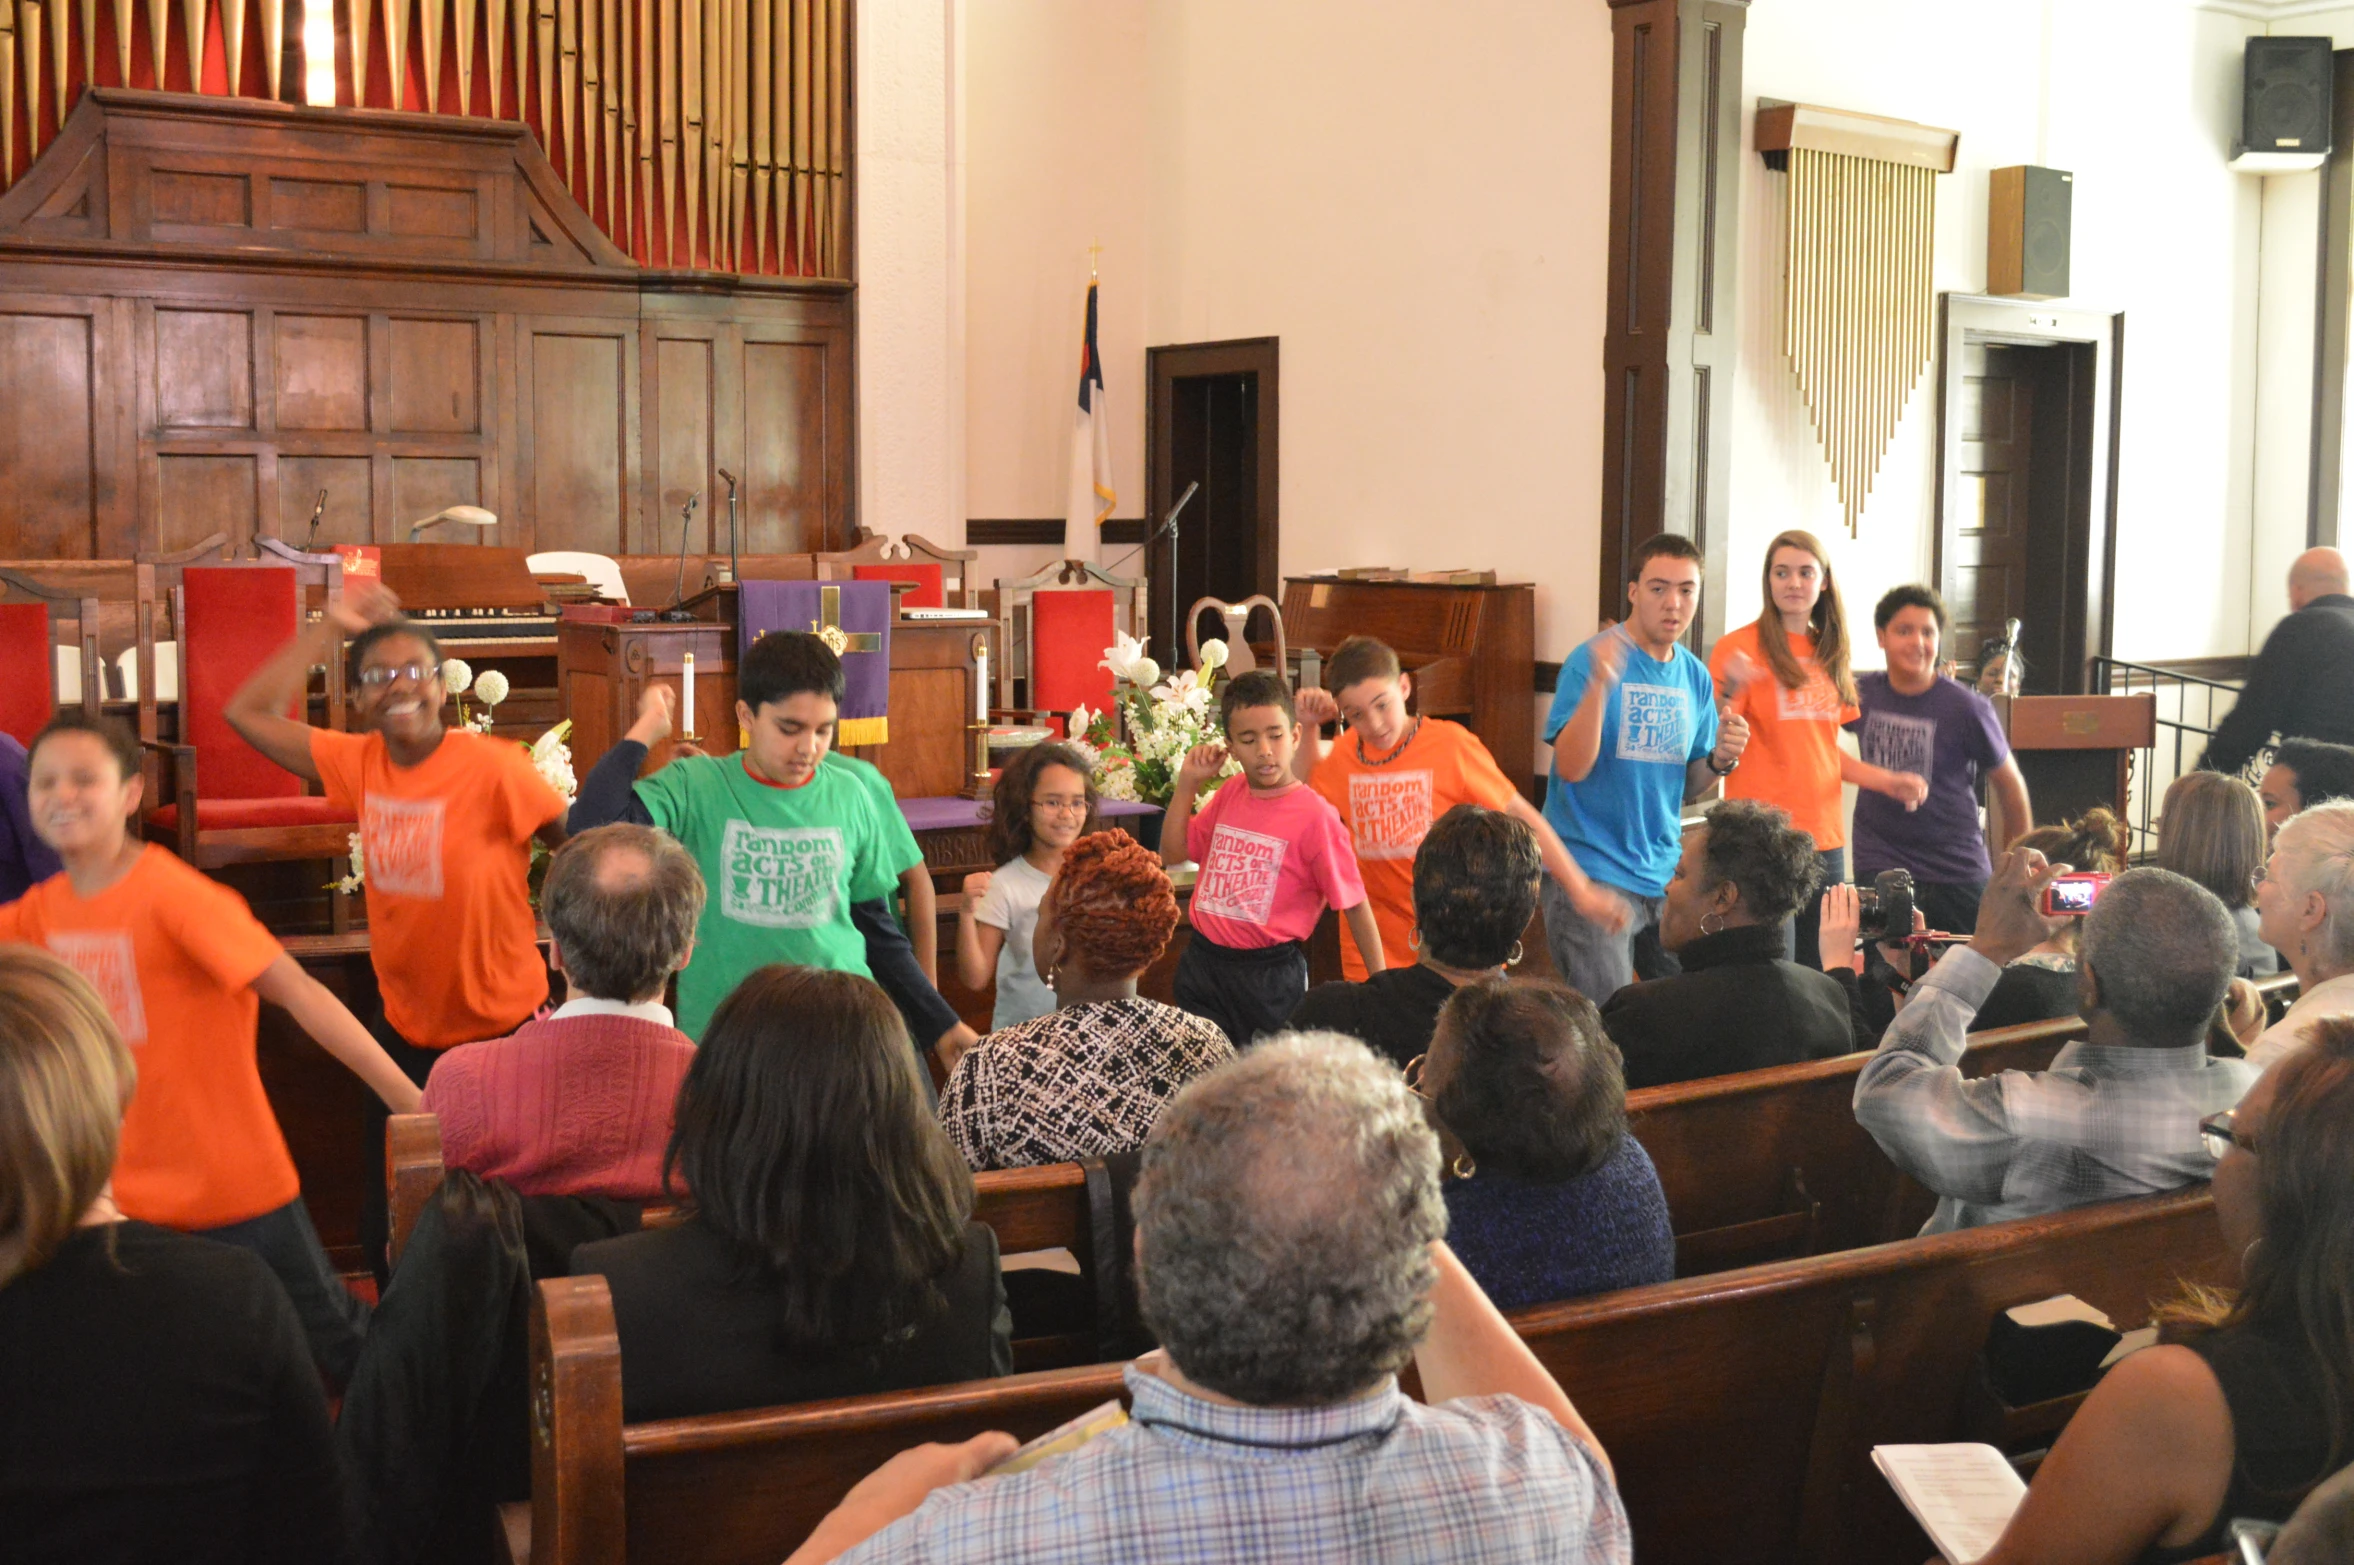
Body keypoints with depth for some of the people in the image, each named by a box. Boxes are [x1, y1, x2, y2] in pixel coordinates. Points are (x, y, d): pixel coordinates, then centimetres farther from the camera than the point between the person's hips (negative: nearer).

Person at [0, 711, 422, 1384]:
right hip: (124, 1196, 6)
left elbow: (298, 992, -21)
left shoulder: (172, 893, -17)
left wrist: (410, 1100, -26)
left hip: (236, 1194, -5)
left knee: (336, 1343, 8)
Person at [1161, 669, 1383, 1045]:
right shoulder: (1229, 792, 5)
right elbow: (1172, 853, 16)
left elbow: (1355, 905, -11)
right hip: (1202, 962, 6)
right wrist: (1188, 784, 5)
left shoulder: (1315, 814, -14)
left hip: (1270, 976, -6)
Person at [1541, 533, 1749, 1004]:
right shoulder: (1592, 661, -9)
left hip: (1664, 875, 6)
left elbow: (1686, 788, 16)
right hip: (1592, 871, -6)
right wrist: (1600, 683, -31)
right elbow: (1572, 767, -20)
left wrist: (1720, 760, -5)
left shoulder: (1695, 677, 10)